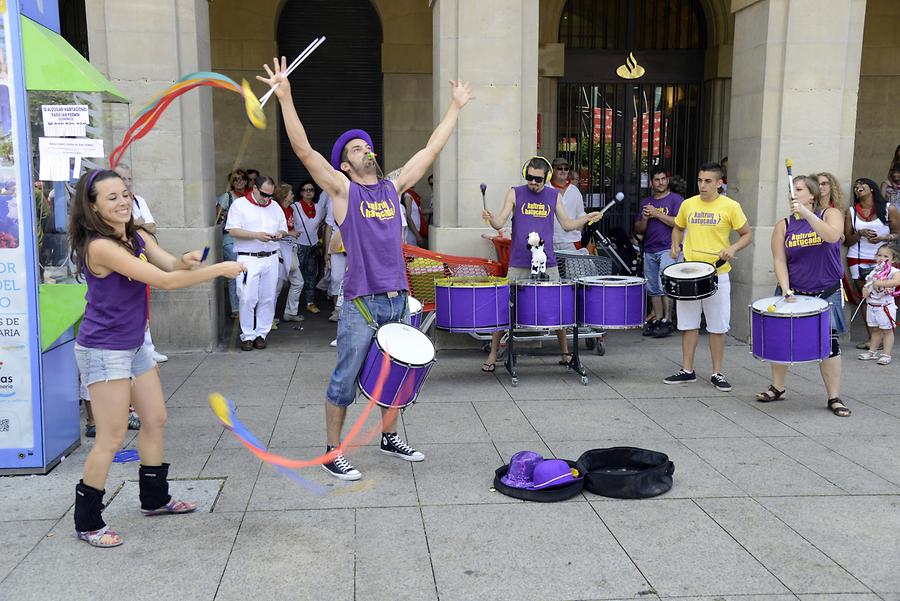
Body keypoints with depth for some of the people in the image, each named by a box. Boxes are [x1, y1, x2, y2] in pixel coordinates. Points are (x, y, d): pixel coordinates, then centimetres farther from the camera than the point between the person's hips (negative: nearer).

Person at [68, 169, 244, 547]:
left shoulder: (137, 239, 4)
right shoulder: (100, 246, -24)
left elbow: (172, 267, -2)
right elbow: (164, 281, -28)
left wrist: (187, 262, -26)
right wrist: (220, 269, -24)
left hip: (134, 346, 9)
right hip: (103, 351, -9)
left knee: (155, 420, 16)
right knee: (112, 438, -3)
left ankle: (154, 498, 34)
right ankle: (87, 522, 14)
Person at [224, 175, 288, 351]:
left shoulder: (275, 207, 14)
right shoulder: (239, 204, 0)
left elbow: (283, 229, 20)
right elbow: (232, 230, -9)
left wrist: (280, 234, -4)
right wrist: (256, 235, -18)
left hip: (270, 259, 4)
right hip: (248, 259, -4)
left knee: (267, 299, 4)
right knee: (247, 299, -6)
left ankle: (261, 333, 14)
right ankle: (247, 335, 4)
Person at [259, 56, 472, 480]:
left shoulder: (394, 187, 11)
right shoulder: (342, 189, -1)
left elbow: (431, 148, 17)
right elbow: (303, 149, -12)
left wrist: (455, 107, 21)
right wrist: (285, 97, -21)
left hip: (397, 299, 5)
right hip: (361, 302, -5)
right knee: (346, 378, 2)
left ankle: (390, 438, 34)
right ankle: (333, 453, 15)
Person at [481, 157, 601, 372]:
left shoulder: (554, 195, 9)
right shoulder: (515, 193, 2)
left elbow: (567, 224, 10)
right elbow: (500, 223, -4)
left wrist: (587, 218, -6)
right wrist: (490, 218, -26)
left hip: (547, 264, 2)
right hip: (518, 265, -2)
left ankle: (565, 353, 24)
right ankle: (492, 356, 10)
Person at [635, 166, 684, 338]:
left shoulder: (676, 199, 0)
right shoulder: (645, 203, 17)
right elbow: (638, 229, 17)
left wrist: (657, 214, -12)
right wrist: (645, 218, -4)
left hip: (669, 249, -6)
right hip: (650, 251, 6)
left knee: (665, 285, -13)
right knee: (653, 288, 7)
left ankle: (667, 320, -6)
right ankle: (657, 319, 14)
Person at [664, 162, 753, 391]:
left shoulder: (730, 207, -5)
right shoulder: (688, 204, 6)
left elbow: (747, 234, 2)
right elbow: (678, 228, 21)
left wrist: (733, 248, -16)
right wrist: (675, 245, 2)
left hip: (717, 274, -3)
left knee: (718, 326, 4)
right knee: (688, 323, 9)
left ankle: (717, 374, 15)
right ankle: (687, 370, 19)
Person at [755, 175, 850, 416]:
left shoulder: (831, 214, -3)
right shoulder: (784, 225, 1)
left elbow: (832, 236, -25)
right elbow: (779, 260, -4)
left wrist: (806, 213, -30)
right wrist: (785, 290, -16)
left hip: (826, 294, -2)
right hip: (792, 292, 2)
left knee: (829, 341, -4)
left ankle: (834, 397, 7)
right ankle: (777, 387, 23)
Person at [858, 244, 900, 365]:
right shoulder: (874, 272, 9)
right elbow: (867, 285, 14)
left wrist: (879, 283, -31)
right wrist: (865, 290, -10)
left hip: (885, 306, -6)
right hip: (871, 305, 6)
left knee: (887, 330, 2)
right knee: (874, 330, 15)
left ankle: (886, 355, 6)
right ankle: (872, 352, 24)